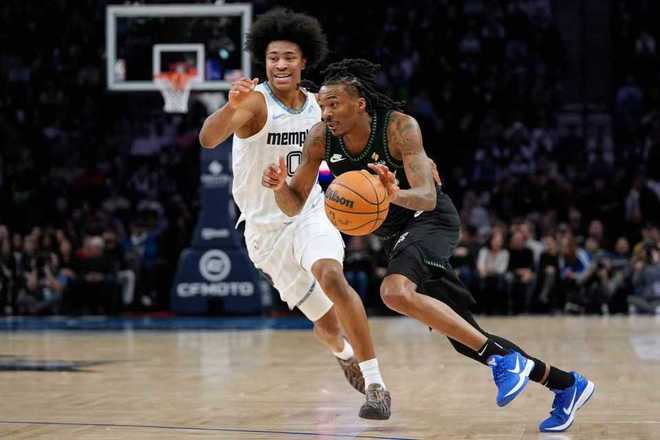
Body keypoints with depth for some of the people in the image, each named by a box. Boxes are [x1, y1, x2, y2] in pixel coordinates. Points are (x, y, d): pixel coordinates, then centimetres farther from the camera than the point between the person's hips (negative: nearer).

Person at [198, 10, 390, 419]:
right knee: (327, 323, 8)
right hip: (266, 228, -2)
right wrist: (232, 106, -61)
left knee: (331, 277, -31)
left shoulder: (317, 104, -2)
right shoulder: (256, 102, -20)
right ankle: (344, 353, 48)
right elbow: (208, 139, -40)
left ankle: (376, 384, -26)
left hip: (310, 213, 2)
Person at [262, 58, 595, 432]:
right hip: (397, 231, 7)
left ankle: (502, 357, -24)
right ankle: (566, 384, 21)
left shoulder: (399, 127, -24)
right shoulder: (322, 138, -10)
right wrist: (280, 186, -27)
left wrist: (395, 193, -51)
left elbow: (427, 197, -30)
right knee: (463, 337, 7)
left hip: (430, 219, -7)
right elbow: (295, 205, -5)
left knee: (396, 292, -35)